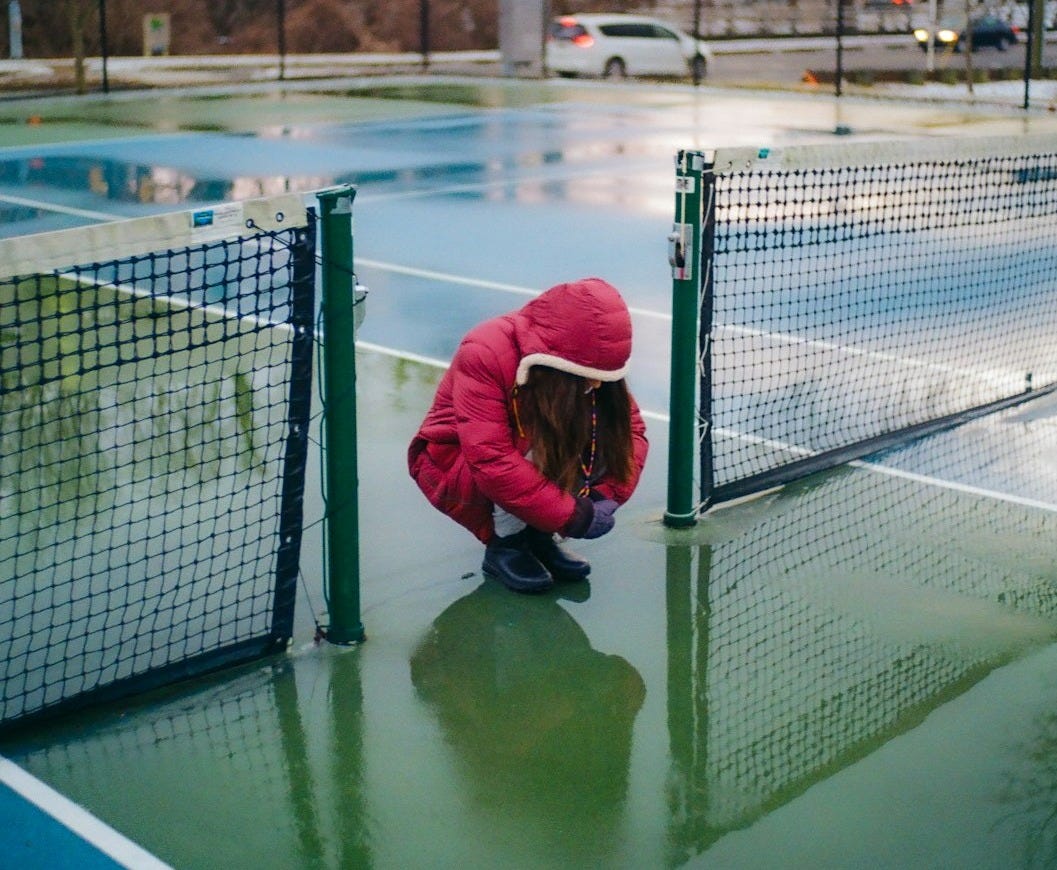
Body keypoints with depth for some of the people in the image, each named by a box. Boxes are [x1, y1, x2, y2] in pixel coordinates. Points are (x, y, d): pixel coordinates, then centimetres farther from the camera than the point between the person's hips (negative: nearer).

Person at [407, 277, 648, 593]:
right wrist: (574, 516, -36)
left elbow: (632, 429, -11)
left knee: (609, 437, -20)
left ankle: (536, 535, -4)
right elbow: (492, 462, -37)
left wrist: (608, 494, -28)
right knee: (536, 449, -35)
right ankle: (504, 544, -12)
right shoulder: (484, 353, -32)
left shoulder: (591, 363, -16)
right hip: (452, 464, -5)